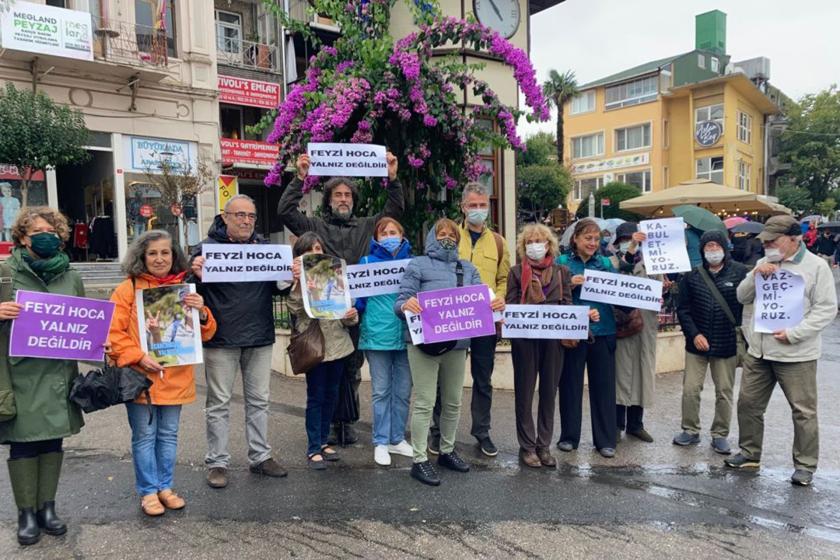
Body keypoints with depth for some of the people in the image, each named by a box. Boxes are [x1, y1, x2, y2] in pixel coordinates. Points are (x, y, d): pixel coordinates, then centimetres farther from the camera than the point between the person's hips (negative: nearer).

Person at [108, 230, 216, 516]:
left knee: (168, 435, 14)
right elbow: (112, 332, -9)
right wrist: (139, 357, -19)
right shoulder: (128, 289, -4)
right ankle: (148, 492, 22)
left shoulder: (185, 289, 8)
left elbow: (206, 333, 7)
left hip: (175, 378, 4)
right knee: (144, 436, 6)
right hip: (141, 377, -3)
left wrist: (201, 313, -13)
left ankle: (165, 487, 29)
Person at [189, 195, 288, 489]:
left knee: (259, 400, 13)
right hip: (221, 340, -4)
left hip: (260, 337, 4)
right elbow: (193, 291, -3)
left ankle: (260, 457, 26)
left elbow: (276, 287, 13)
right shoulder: (208, 247, -4)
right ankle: (217, 462, 20)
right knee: (219, 403, 7)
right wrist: (197, 276, -26)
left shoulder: (265, 247, 8)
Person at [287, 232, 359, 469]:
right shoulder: (298, 277, -3)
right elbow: (295, 309, -17)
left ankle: (323, 441, 27)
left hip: (338, 342, 5)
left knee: (331, 395, 13)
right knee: (315, 397, 0)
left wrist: (351, 316, -9)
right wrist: (297, 282, -28)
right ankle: (313, 449, 10)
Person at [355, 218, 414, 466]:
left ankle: (397, 438, 24)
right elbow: (358, 295, 3)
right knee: (381, 390, 6)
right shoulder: (367, 263, 4)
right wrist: (353, 310, -15)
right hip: (377, 334, -2)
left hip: (406, 334, 2)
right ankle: (381, 442, 17)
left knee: (403, 390, 9)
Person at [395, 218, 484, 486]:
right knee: (424, 403, -2)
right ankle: (420, 461, 9)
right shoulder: (418, 265, 0)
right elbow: (400, 302, -8)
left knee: (453, 402, 15)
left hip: (457, 343, 5)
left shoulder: (468, 268, 13)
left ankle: (447, 451, 32)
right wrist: (406, 305, -31)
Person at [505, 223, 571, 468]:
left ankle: (544, 445, 20)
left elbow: (568, 304, 4)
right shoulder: (516, 272, 4)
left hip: (553, 338, 2)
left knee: (549, 392, 8)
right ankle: (527, 446, 15)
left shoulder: (561, 271, 10)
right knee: (524, 393, 4)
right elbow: (510, 305, -1)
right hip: (525, 338, -2)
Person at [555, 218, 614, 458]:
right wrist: (569, 285, -16)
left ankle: (605, 440, 19)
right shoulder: (562, 262, 3)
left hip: (602, 332, 2)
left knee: (604, 385, 6)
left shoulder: (606, 263, 11)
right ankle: (569, 436, 21)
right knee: (571, 384, 6)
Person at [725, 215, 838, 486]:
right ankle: (750, 454, 27)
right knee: (748, 404, 12)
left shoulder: (816, 266, -6)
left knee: (803, 411, 4)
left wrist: (794, 333, -17)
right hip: (758, 352, 6)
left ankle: (805, 465, 18)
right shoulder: (764, 264, 10)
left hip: (796, 354, -5)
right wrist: (754, 275, -9)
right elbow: (742, 297, 9)